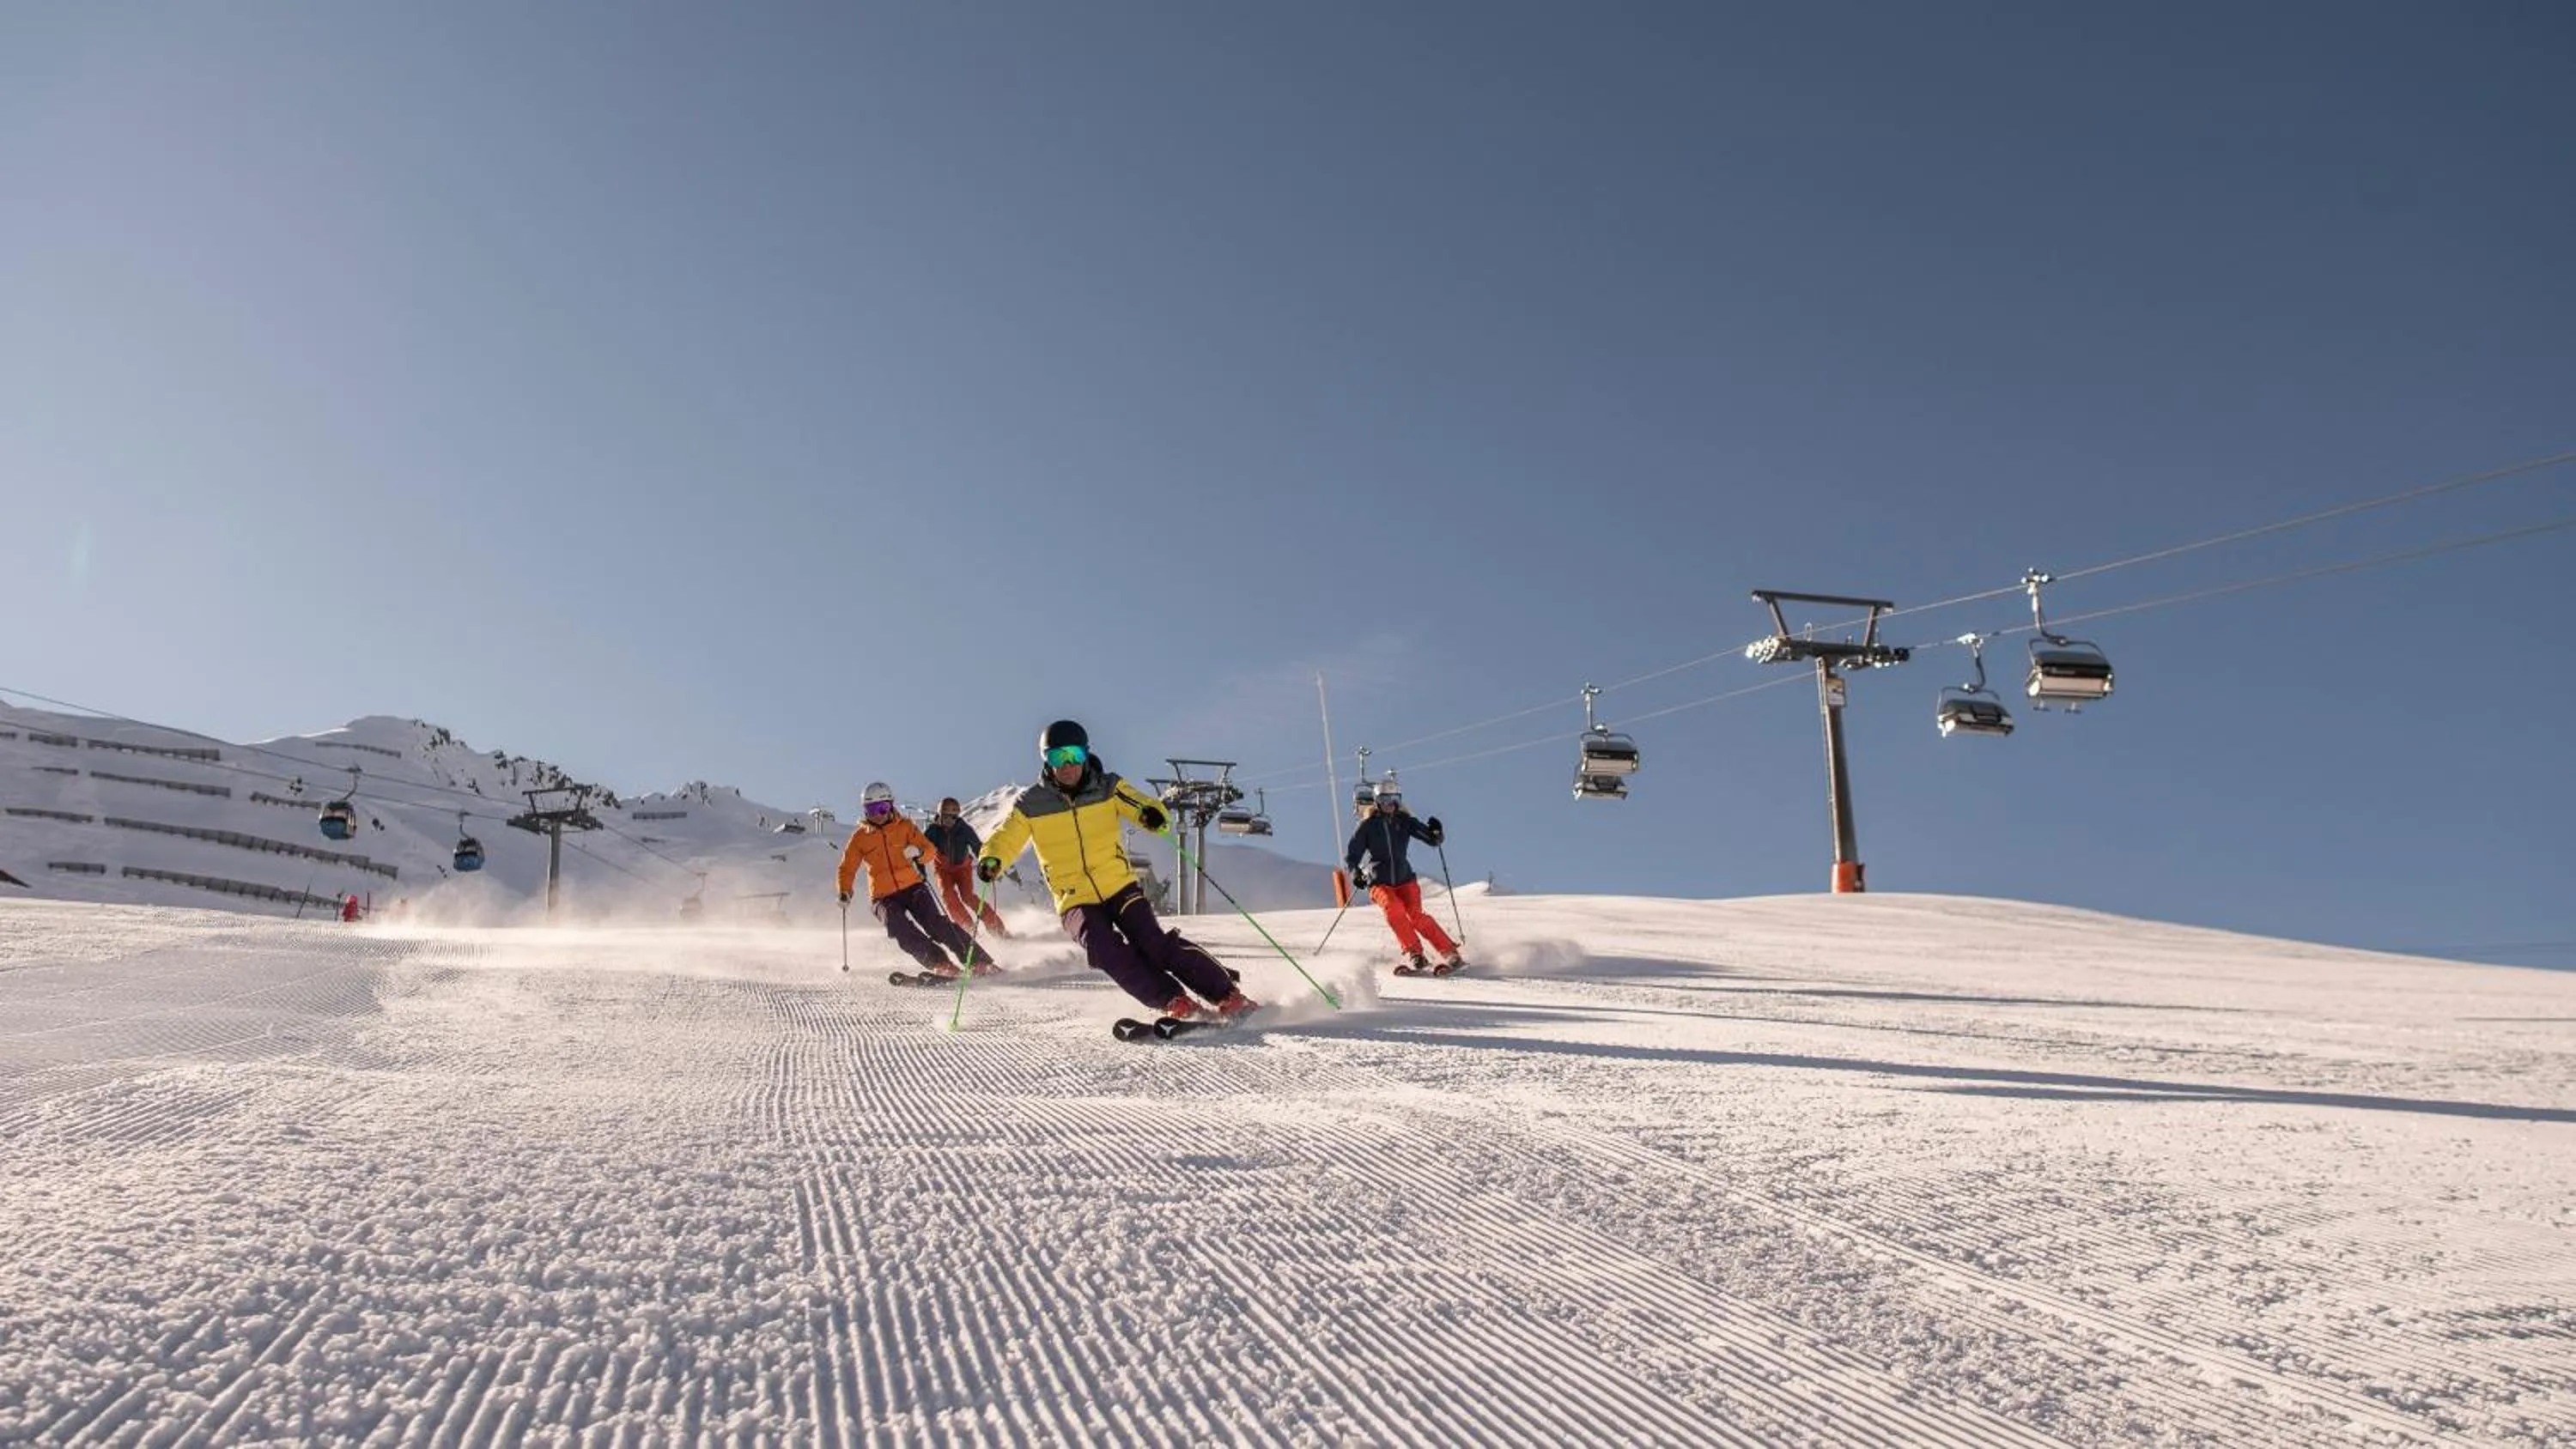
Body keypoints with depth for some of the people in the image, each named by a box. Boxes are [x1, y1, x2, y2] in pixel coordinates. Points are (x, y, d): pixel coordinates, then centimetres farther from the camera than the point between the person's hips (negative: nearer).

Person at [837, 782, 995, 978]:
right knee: (901, 929, -27)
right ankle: (940, 964, -33)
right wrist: (845, 893, -6)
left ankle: (979, 961, -21)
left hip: (912, 887, 0)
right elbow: (848, 869, 10)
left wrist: (919, 851, -21)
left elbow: (931, 851, 2)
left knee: (935, 923, -20)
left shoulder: (904, 826, 4)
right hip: (884, 897, 0)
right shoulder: (860, 837, 4)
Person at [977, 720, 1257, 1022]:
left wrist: (1153, 815, -35)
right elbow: (1005, 839, -5)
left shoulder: (1107, 788, 0)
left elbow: (1143, 805, -10)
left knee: (1154, 944, -19)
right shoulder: (1031, 805, -1)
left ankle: (1229, 996, -12)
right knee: (1106, 951, -27)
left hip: (1120, 887, 0)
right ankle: (1176, 1002, -21)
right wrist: (990, 861, -28)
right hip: (1076, 901, 0)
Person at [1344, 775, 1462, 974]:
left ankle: (1450, 953, -17)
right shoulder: (1368, 826, 1)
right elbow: (1350, 856, 2)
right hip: (1380, 883, -1)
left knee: (1415, 915, -21)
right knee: (1394, 909, -29)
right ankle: (1414, 955, -26)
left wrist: (1437, 832, -18)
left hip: (1405, 879, 1)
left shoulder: (1404, 821, 5)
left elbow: (1432, 840, 5)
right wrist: (1355, 872, -18)